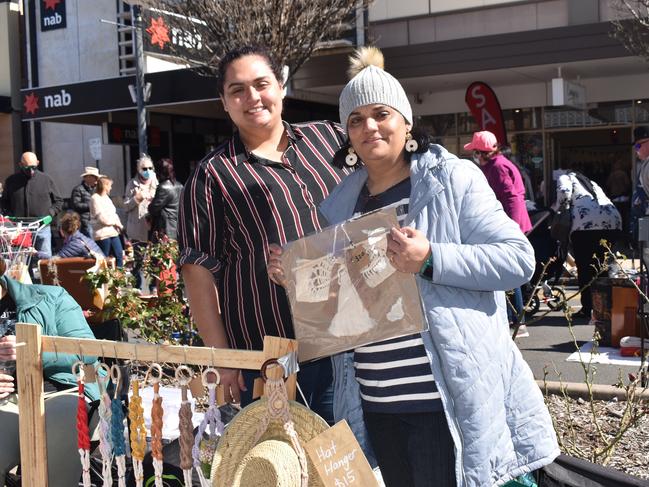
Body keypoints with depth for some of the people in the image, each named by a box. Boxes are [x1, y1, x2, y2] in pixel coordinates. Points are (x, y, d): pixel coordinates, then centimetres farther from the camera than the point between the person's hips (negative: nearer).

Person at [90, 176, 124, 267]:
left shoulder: (106, 197, 19)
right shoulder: (95, 198, -9)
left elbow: (114, 214, 17)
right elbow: (102, 218, -15)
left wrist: (119, 224, -1)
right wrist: (115, 222, -5)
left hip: (113, 232, 9)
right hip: (103, 234, -9)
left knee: (119, 255, 8)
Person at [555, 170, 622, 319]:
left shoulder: (565, 178, 19)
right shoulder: (591, 182, 37)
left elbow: (564, 193, -3)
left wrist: (560, 210, 14)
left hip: (586, 222, -6)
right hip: (614, 221, 6)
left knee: (584, 267, 4)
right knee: (599, 265, 18)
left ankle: (587, 308, 3)